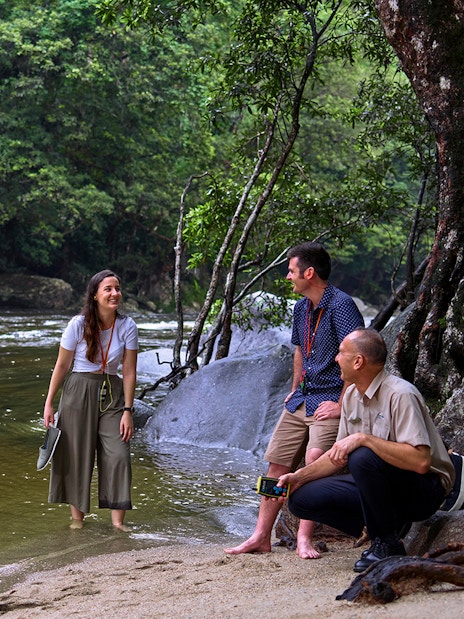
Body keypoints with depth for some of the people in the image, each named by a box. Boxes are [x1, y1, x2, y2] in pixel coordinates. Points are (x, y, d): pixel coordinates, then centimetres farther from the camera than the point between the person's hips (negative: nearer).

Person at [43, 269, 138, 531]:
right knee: (77, 454, 3)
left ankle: (118, 521, -1)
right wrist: (49, 403, 0)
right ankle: (77, 516, 18)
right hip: (79, 391, -1)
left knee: (118, 455, -7)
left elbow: (129, 372, -4)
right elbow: (62, 365, -2)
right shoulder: (79, 324, -11)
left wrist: (128, 410, -7)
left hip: (112, 393, 1)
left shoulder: (127, 327, -6)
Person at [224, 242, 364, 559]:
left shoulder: (341, 304, -17)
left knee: (315, 465, -22)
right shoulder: (301, 308, 12)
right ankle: (261, 536, 13)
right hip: (301, 401, 8)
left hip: (330, 402, -8)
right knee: (277, 464, 6)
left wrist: (342, 405, -21)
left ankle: (305, 539, -13)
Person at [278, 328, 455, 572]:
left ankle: (388, 543, -14)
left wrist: (363, 438, -34)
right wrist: (299, 476, 1)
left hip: (425, 490, -8)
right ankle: (386, 525, 3)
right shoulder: (352, 395, 5)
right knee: (301, 498, -6)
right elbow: (339, 455, 14)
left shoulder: (399, 394, -22)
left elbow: (420, 461, -33)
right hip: (377, 482, 8)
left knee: (363, 458, -35)